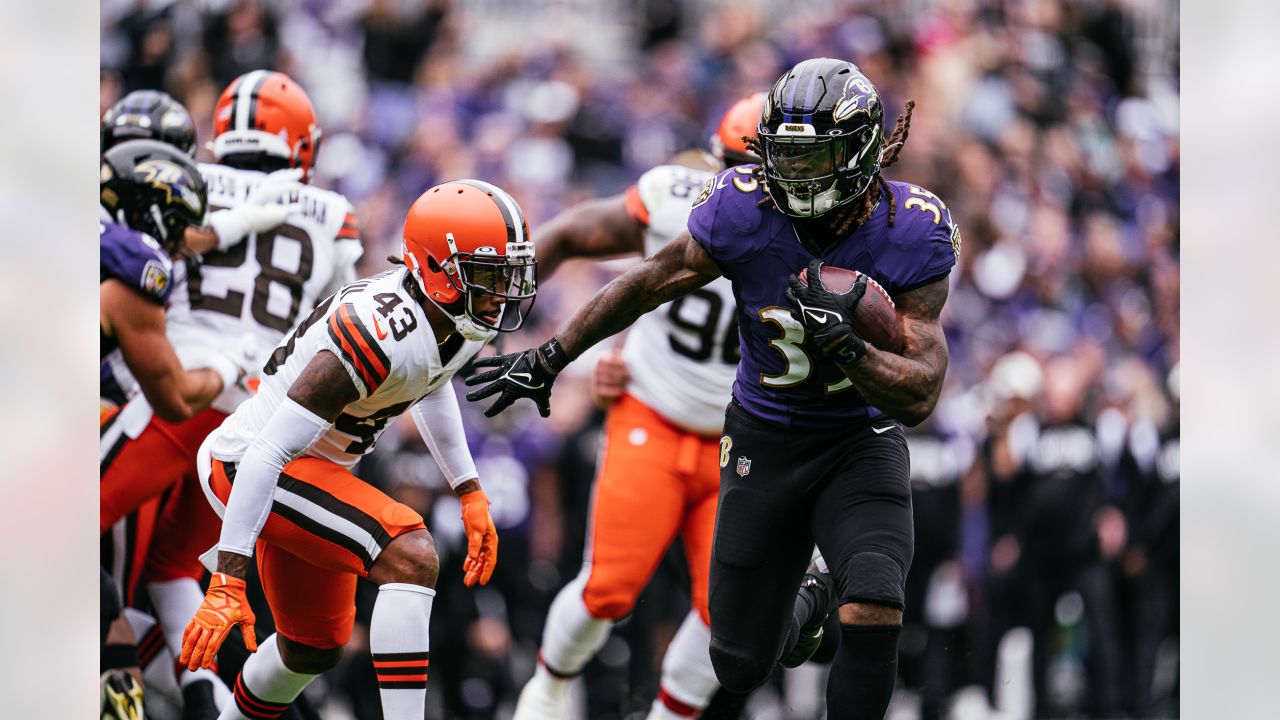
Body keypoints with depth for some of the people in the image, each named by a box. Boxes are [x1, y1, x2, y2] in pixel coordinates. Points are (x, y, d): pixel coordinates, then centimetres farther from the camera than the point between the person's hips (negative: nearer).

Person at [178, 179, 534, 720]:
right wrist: (226, 583, -35)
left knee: (313, 648, 21)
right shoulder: (382, 337, -32)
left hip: (312, 468, 10)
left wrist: (470, 493, 19)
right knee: (411, 559, -26)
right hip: (246, 467, -10)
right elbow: (269, 453, -33)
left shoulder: (462, 321, -4)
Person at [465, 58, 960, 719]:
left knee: (874, 613, -29)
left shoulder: (909, 235, -20)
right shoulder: (743, 210, -17)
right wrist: (547, 360, 6)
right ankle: (799, 613, 46)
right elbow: (649, 284, 0)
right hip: (763, 442, 2)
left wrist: (841, 345, -36)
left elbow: (919, 397, -19)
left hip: (861, 443, -2)